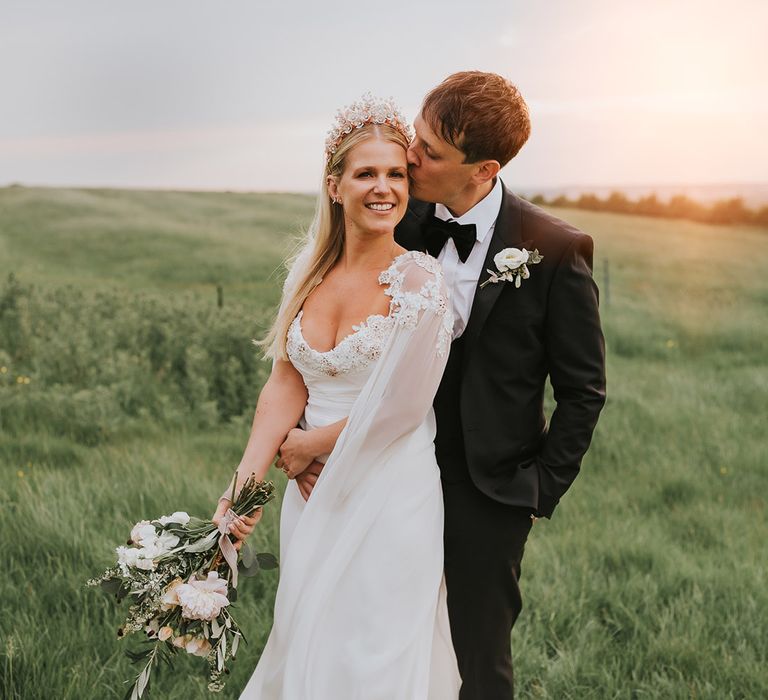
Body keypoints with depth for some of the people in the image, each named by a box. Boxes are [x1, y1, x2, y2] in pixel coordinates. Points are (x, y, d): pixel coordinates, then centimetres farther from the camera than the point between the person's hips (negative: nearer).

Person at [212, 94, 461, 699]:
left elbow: (395, 411, -17)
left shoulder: (419, 282, -17)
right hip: (312, 492, 5)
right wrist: (245, 484, -9)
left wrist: (307, 446, -5)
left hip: (387, 496, -5)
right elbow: (286, 383, 0)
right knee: (304, 643, 18)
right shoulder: (311, 272, 0)